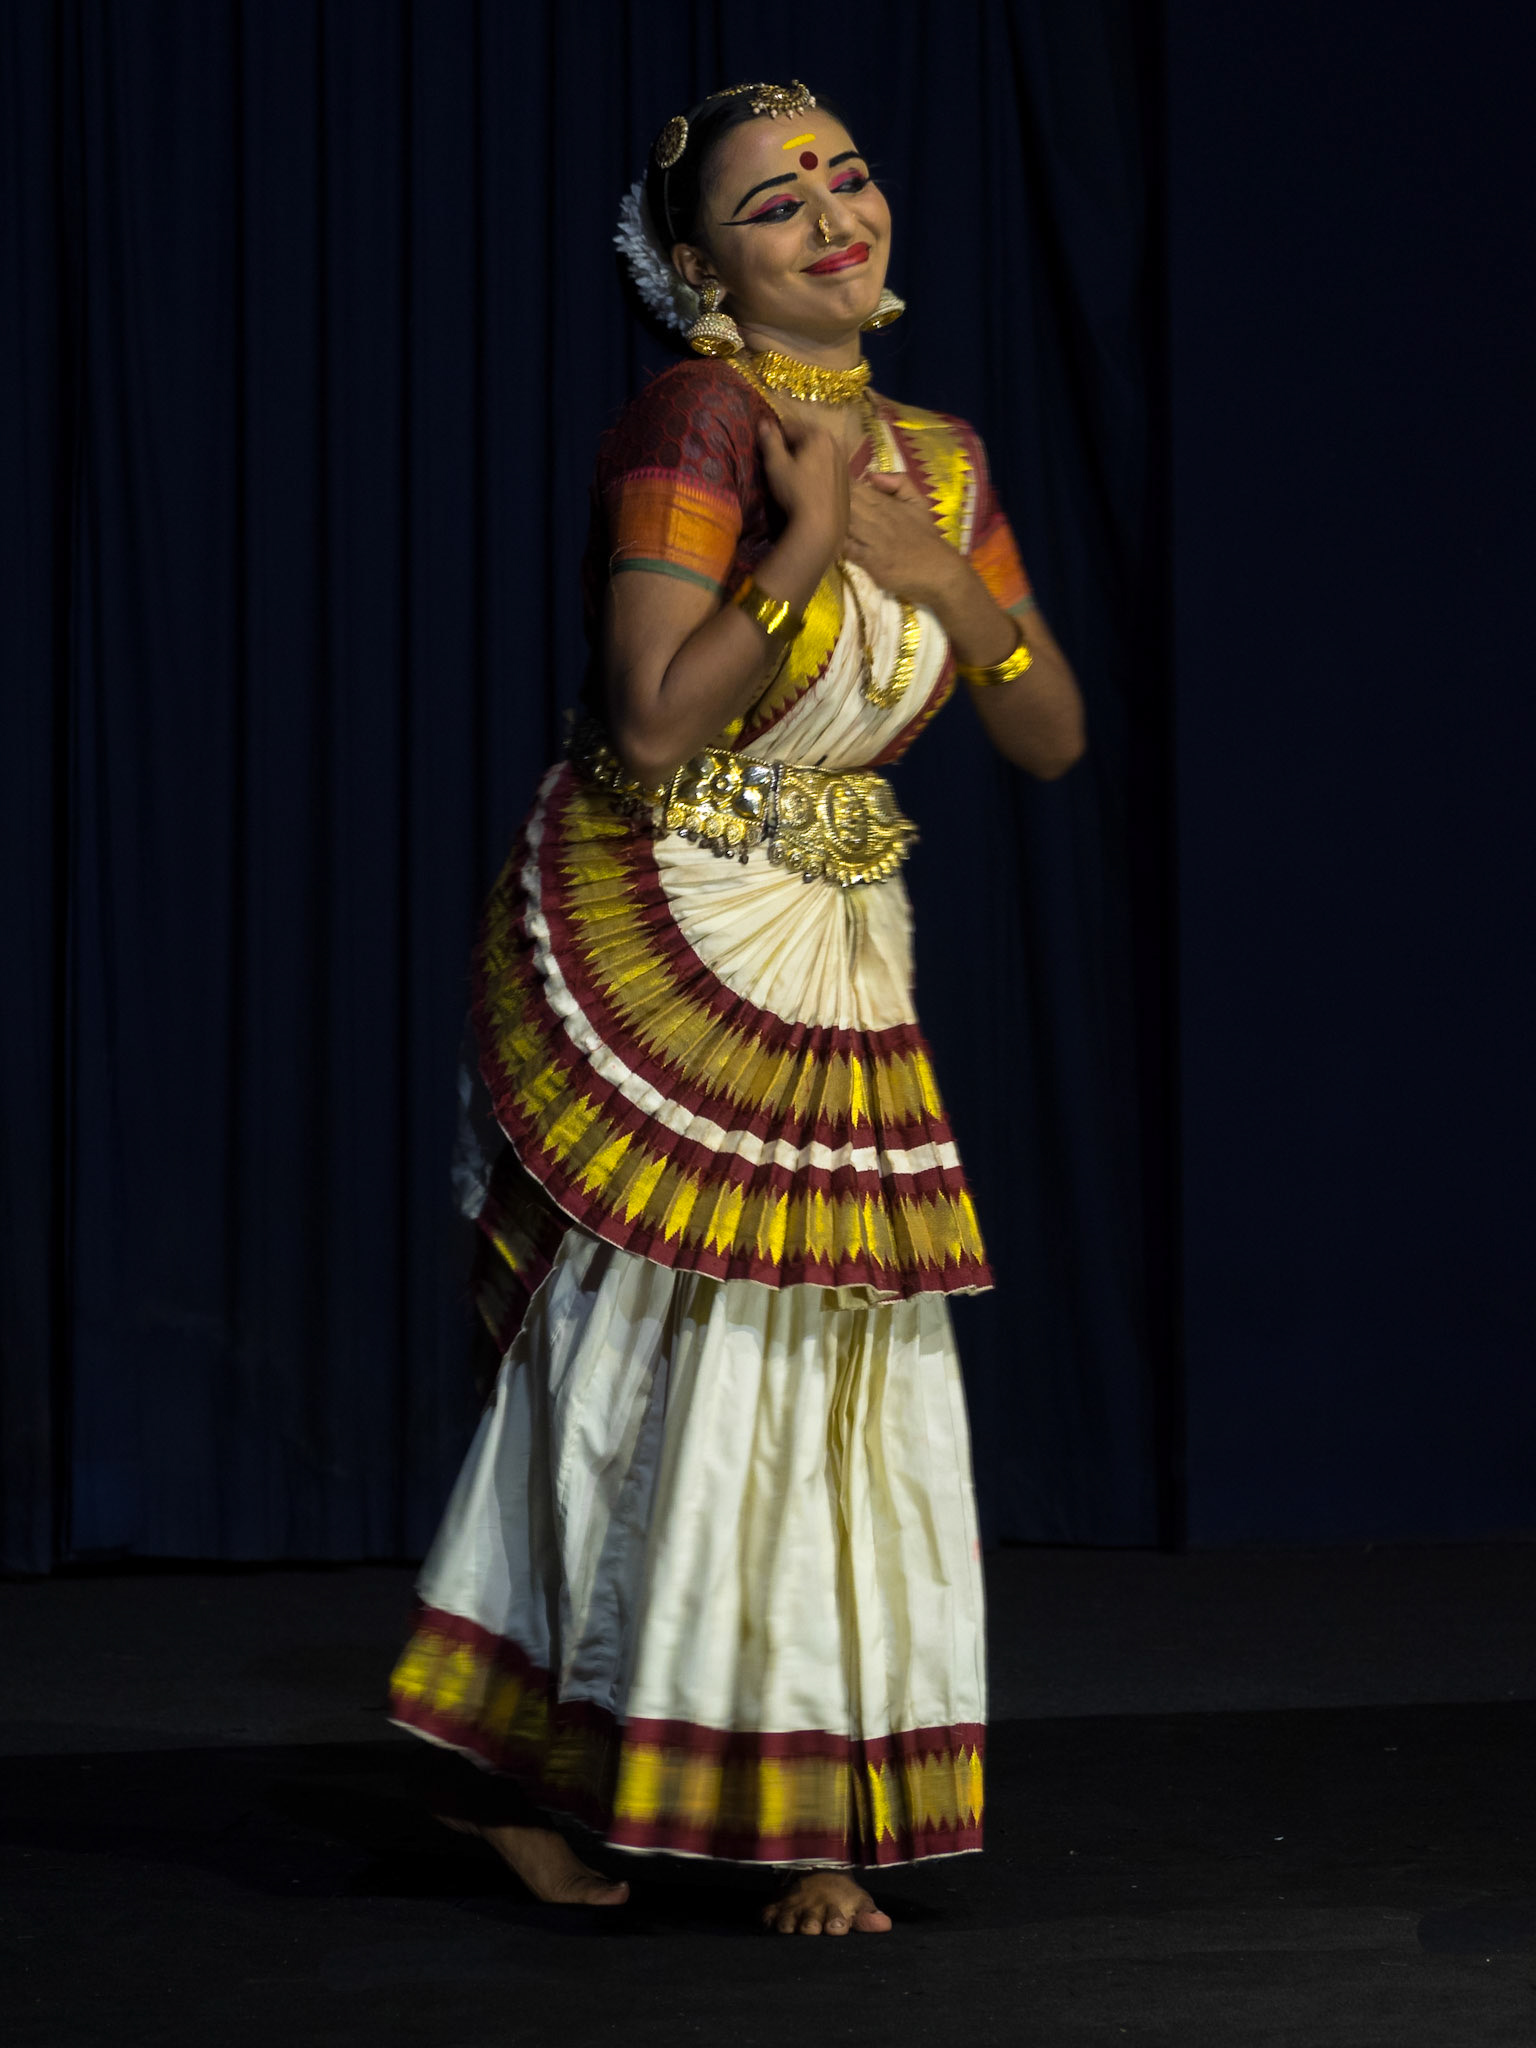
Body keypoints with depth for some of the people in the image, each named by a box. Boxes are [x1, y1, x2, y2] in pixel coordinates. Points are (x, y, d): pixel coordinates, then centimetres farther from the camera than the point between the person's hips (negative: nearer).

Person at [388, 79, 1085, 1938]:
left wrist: (945, 574, -7)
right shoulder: (696, 423, -15)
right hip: (650, 949, -7)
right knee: (690, 1362, -2)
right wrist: (810, 539, -21)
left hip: (839, 969, 7)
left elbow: (1053, 742, 8)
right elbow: (656, 717, -24)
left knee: (836, 1370, 6)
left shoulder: (940, 458, 8)